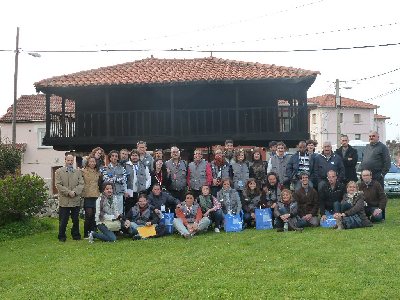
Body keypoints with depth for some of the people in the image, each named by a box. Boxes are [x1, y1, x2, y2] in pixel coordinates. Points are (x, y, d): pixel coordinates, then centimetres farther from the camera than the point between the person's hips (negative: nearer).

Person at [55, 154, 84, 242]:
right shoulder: (59, 171, 4)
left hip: (76, 200, 3)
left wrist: (75, 192, -13)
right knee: (63, 221, 2)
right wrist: (68, 192, -14)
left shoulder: (78, 172, 12)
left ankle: (76, 235, 23)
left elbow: (81, 184, 4)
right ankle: (62, 236, 14)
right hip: (64, 200, -2)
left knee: (76, 220, 10)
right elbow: (58, 185, -5)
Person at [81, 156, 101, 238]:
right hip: (87, 196, -4)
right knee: (88, 215, -7)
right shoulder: (84, 171, -2)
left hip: (96, 195, 5)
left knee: (94, 215, 6)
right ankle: (86, 234, 3)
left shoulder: (98, 172, 13)